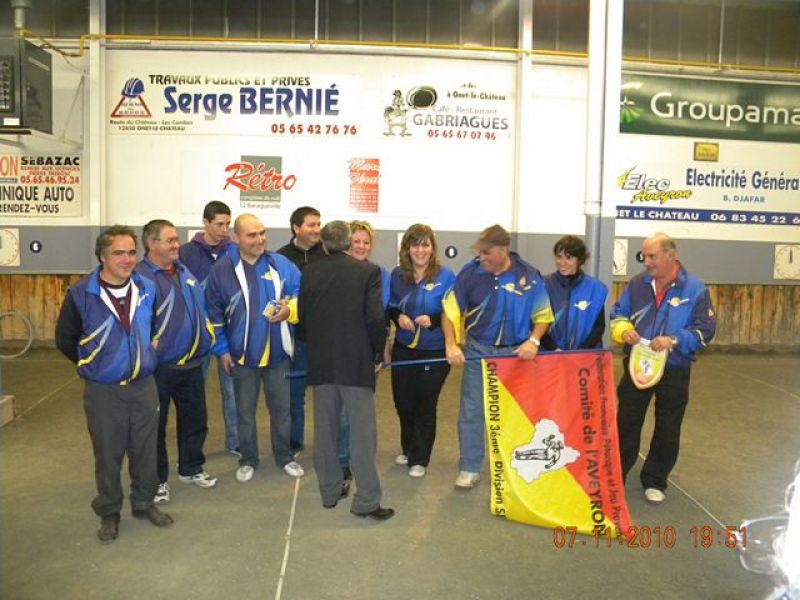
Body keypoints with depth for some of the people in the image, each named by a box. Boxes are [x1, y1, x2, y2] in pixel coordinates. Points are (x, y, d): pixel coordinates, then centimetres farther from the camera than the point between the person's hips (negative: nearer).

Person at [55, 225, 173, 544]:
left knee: (145, 450, 13)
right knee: (108, 454, 10)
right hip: (103, 391, -3)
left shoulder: (147, 289, -2)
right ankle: (109, 513, 29)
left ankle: (144, 503, 33)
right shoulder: (80, 295, -13)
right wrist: (93, 365, 5)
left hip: (144, 386, 3)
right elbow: (65, 339, 0)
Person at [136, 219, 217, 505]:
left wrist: (207, 339, 17)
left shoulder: (184, 272, 11)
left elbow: (200, 308, 21)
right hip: (159, 368, -7)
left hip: (192, 364, 7)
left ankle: (191, 468, 36)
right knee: (155, 426, 7)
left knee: (195, 419, 18)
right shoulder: (140, 277, -15)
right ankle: (157, 479, 23)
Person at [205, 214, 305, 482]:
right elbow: (214, 314, -2)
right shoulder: (222, 269, -8)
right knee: (245, 412, 14)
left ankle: (285, 457, 32)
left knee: (281, 409, 14)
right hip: (242, 355, -1)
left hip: (277, 353, 1)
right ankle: (248, 460, 31)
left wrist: (289, 310, -20)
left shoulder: (281, 264, -5)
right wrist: (221, 350, -4)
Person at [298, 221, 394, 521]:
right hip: (357, 362, -3)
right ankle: (367, 500, 5)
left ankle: (330, 490, 24)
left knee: (325, 429, 13)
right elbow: (375, 317, -13)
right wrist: (379, 353, 1)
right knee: (362, 432, 2)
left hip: (321, 363, 4)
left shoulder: (310, 272, 2)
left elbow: (303, 316, 5)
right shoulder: (368, 271, -7)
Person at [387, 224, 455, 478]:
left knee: (425, 406, 8)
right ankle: (408, 449, 38)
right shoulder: (398, 275, 1)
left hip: (435, 352, -3)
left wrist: (432, 320, -25)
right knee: (403, 402, 12)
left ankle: (419, 459, 25)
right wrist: (398, 316, -12)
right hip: (403, 349, 4)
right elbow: (390, 307, 9)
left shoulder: (445, 276, -11)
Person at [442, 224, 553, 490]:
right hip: (477, 350, 0)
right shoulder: (470, 272, -9)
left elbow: (543, 316, 0)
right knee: (471, 412, 3)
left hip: (515, 353, 0)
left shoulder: (529, 275, -9)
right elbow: (450, 310, -6)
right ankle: (469, 469, 15)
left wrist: (533, 341, -17)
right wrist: (451, 345, -17)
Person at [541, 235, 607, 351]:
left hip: (586, 355, 1)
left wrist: (582, 351, -10)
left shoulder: (594, 287, 1)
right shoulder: (544, 284, -2)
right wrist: (553, 350, -14)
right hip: (550, 354, 0)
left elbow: (599, 325, 3)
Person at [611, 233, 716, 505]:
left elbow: (706, 328, -12)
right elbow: (618, 313, 8)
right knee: (626, 422, 10)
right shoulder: (638, 283, 0)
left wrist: (674, 340, -26)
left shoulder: (694, 288, -10)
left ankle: (654, 481, 26)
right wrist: (624, 330, -14)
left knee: (667, 429, 10)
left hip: (674, 370, -2)